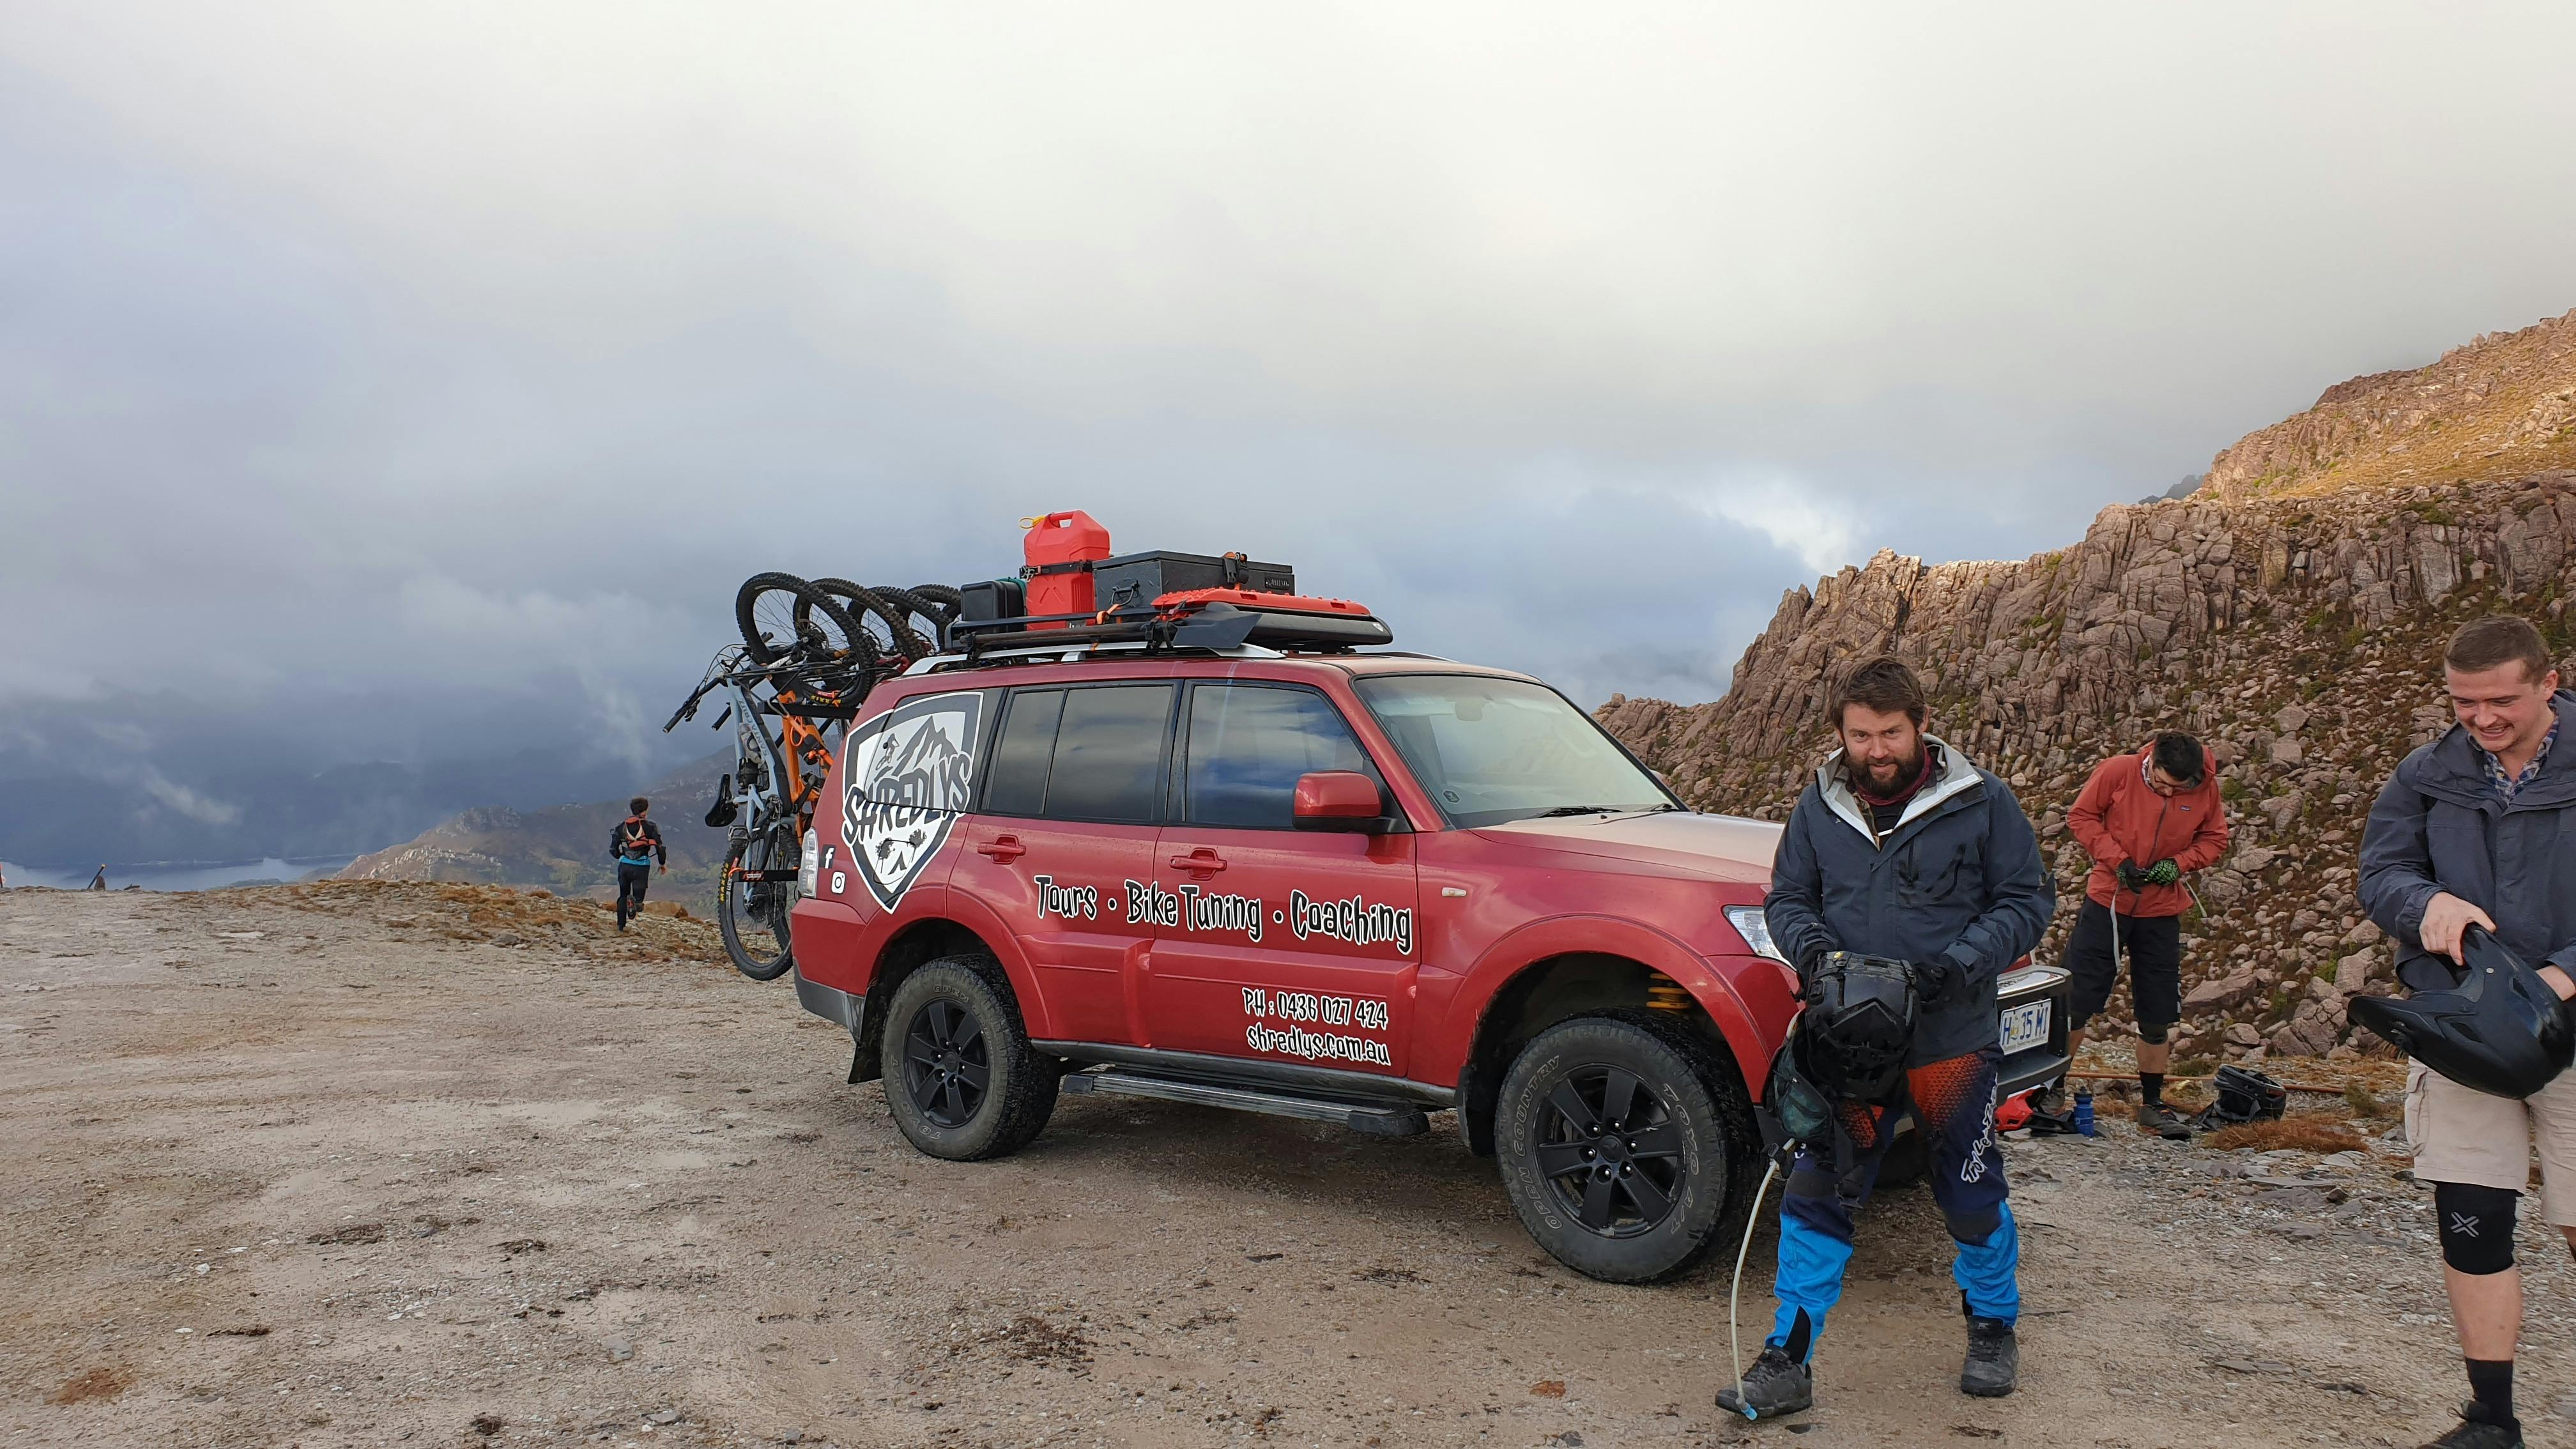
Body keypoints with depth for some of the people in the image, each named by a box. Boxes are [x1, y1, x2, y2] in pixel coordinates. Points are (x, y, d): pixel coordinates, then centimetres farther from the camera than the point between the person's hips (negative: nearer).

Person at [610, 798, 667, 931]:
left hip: (624, 865, 3)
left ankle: (621, 925, 18)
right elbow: (660, 847, -6)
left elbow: (613, 849, 8)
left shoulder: (621, 826, 4)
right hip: (642, 867, -3)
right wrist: (663, 864, 10)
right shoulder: (649, 826, -4)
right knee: (638, 896, 4)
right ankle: (635, 903, -31)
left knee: (623, 895, 21)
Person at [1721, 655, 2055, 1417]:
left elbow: (2026, 900, -3)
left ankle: (1993, 1328, 38)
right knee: (1815, 1197, 1)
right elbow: (1786, 897, 10)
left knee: (1971, 1196, 12)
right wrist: (1808, 944, -12)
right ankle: (1788, 1361, 10)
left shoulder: (1980, 802, -6)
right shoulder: (1819, 806, 2)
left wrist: (1958, 963, -18)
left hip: (1952, 1039, -2)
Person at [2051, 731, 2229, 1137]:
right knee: (2077, 1000, 0)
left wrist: (2179, 863, -13)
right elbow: (2081, 816, -6)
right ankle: (2051, 1087, 15)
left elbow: (2214, 839, 6)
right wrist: (2117, 860, -17)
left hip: (2162, 912, 3)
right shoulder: (2118, 771, -14)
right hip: (2108, 902, -2)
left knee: (2160, 1015, 8)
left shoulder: (2205, 789, -7)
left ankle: (2152, 1104, 22)